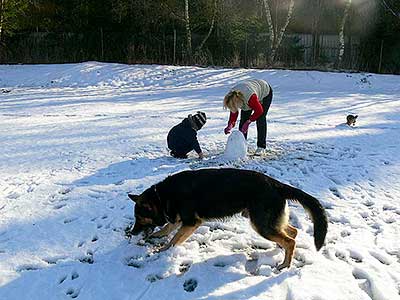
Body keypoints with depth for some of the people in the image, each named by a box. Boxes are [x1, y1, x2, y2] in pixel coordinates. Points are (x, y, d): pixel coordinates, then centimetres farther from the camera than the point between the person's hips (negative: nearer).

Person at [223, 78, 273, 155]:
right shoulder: (232, 97, -26)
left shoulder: (250, 97, -46)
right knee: (243, 120, -3)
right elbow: (233, 112, -10)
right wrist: (230, 124, -23)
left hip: (265, 92, -6)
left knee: (260, 119, -14)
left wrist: (248, 121, -32)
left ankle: (261, 147, -6)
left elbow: (259, 110, -32)